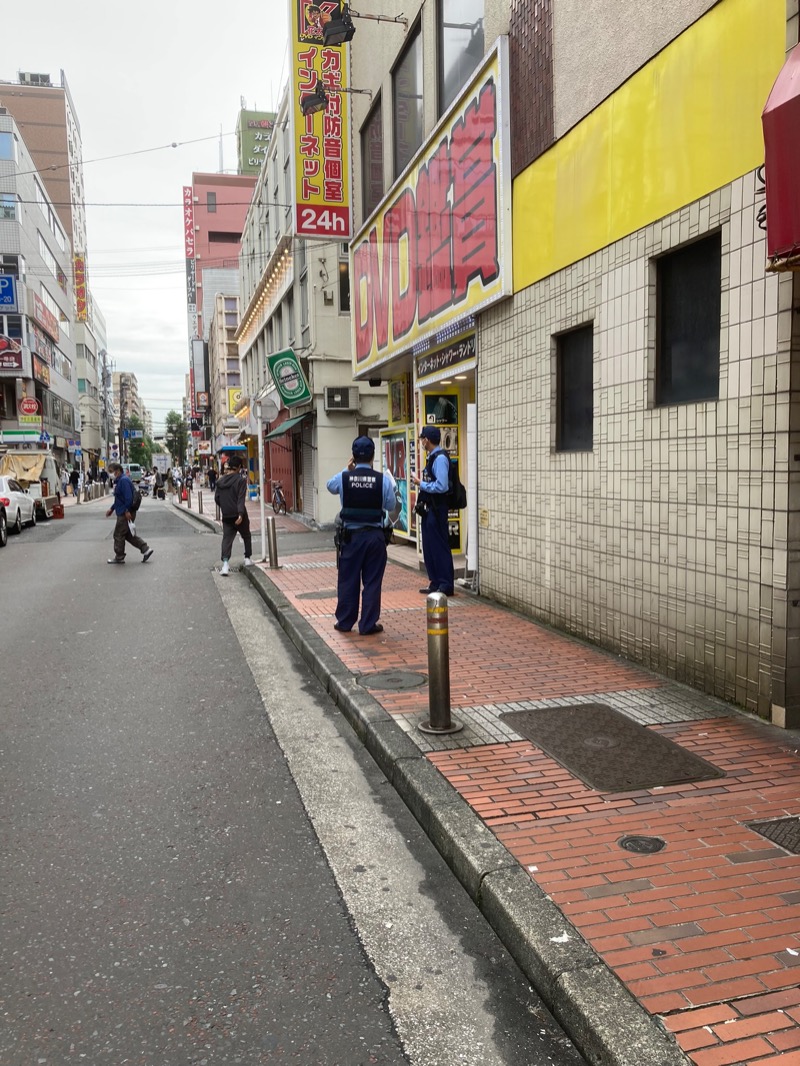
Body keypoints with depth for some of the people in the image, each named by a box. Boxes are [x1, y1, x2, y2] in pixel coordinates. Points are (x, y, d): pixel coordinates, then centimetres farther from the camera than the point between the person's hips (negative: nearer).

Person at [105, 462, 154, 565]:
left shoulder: (124, 480, -18)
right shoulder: (119, 480, 16)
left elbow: (128, 497, -25)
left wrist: (127, 511, -25)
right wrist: (112, 509, 24)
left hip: (125, 514, -10)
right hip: (122, 513, 10)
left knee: (118, 535, 0)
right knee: (129, 534, 14)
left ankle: (119, 557, 11)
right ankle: (145, 549, 12)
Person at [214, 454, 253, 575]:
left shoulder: (221, 481, 7)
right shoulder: (241, 480, -9)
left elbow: (217, 498, 10)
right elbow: (241, 498, -18)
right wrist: (241, 514, -24)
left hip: (226, 516, 3)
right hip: (238, 515, -3)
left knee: (227, 539, 0)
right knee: (246, 536, 19)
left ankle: (225, 563, -16)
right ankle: (247, 558, 25)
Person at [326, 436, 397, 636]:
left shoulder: (343, 478, -6)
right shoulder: (383, 480, -10)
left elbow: (330, 486, 16)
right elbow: (391, 506, -1)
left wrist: (347, 470, 20)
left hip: (350, 535, 1)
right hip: (375, 536, -1)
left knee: (348, 580, 12)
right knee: (372, 581, 7)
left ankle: (344, 622, 22)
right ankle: (368, 624, 12)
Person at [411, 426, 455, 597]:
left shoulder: (440, 458, -17)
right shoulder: (432, 457, 12)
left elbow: (441, 486, -24)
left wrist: (421, 484, -15)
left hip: (437, 509, -10)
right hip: (429, 508, 10)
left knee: (440, 546, -3)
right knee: (429, 546, 14)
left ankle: (446, 585, 6)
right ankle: (435, 583, 23)